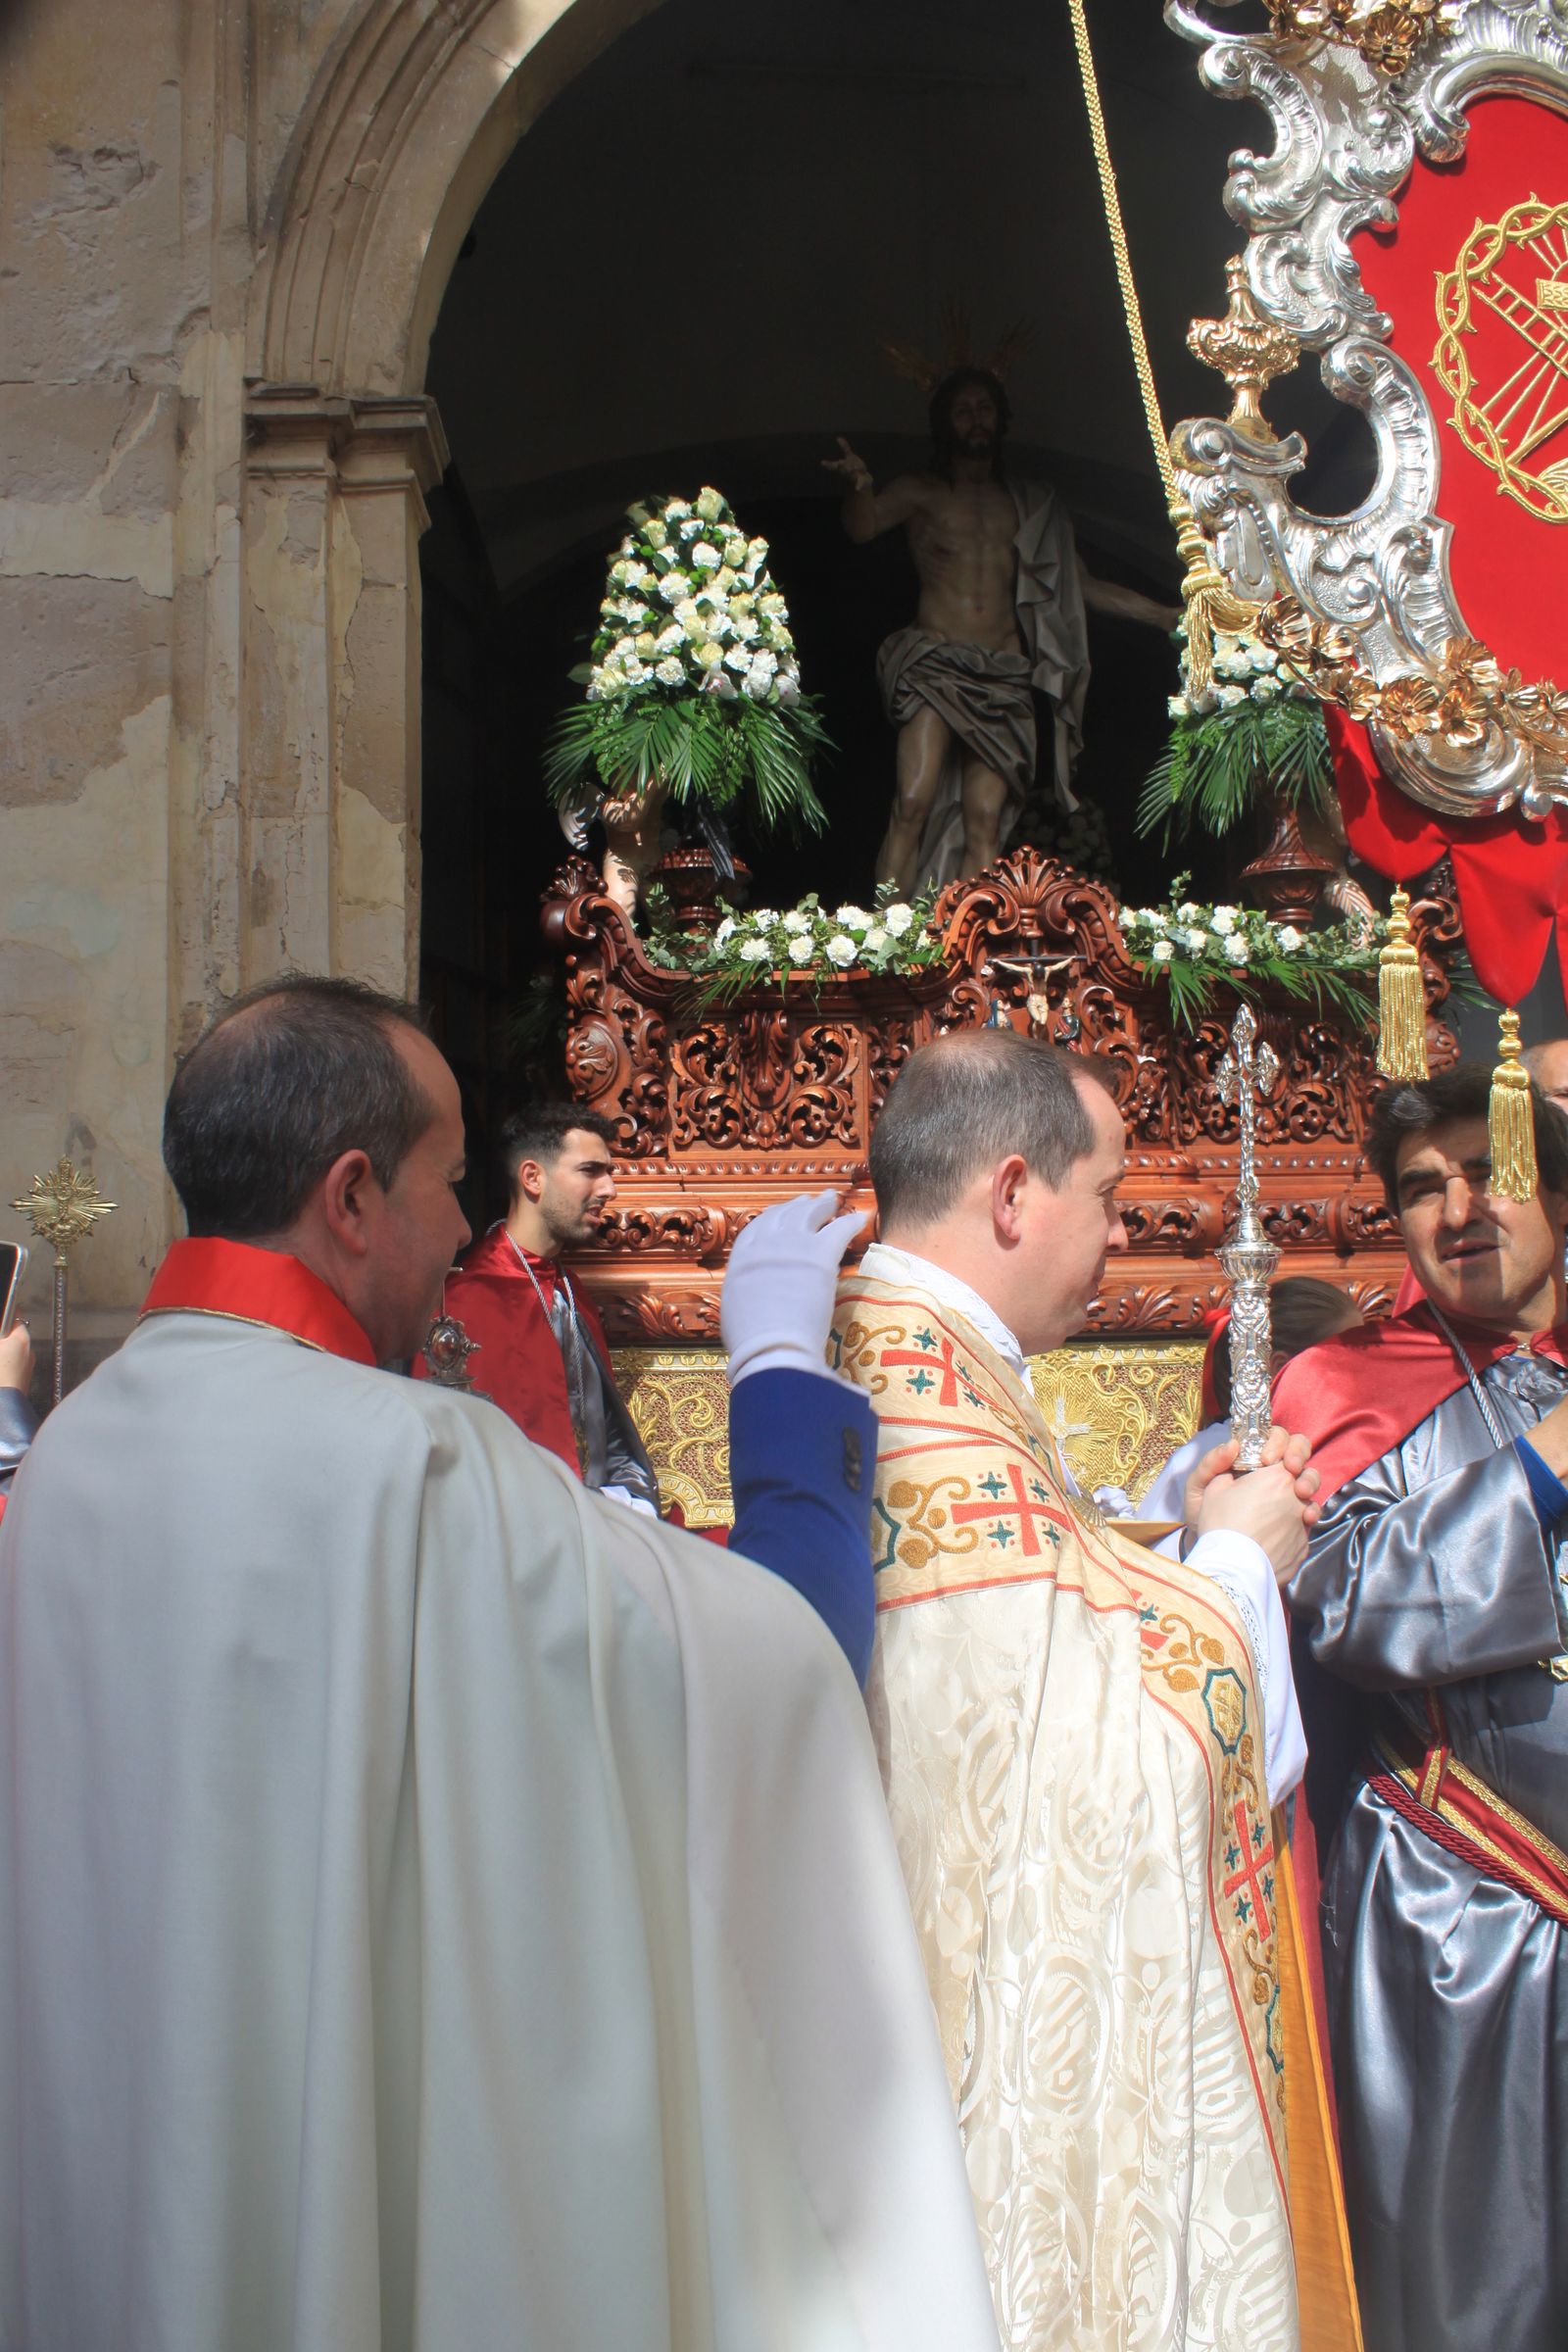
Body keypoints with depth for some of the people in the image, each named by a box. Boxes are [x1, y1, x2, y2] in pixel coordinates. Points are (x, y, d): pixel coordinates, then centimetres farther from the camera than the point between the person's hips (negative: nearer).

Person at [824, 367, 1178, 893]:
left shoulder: (1031, 505, 23)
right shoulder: (921, 492, 13)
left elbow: (1086, 587, 26)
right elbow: (864, 526, -8)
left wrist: (1166, 615, 21)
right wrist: (860, 487, -31)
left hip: (1004, 674, 3)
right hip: (935, 661, -3)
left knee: (985, 821, -12)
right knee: (914, 804, -21)